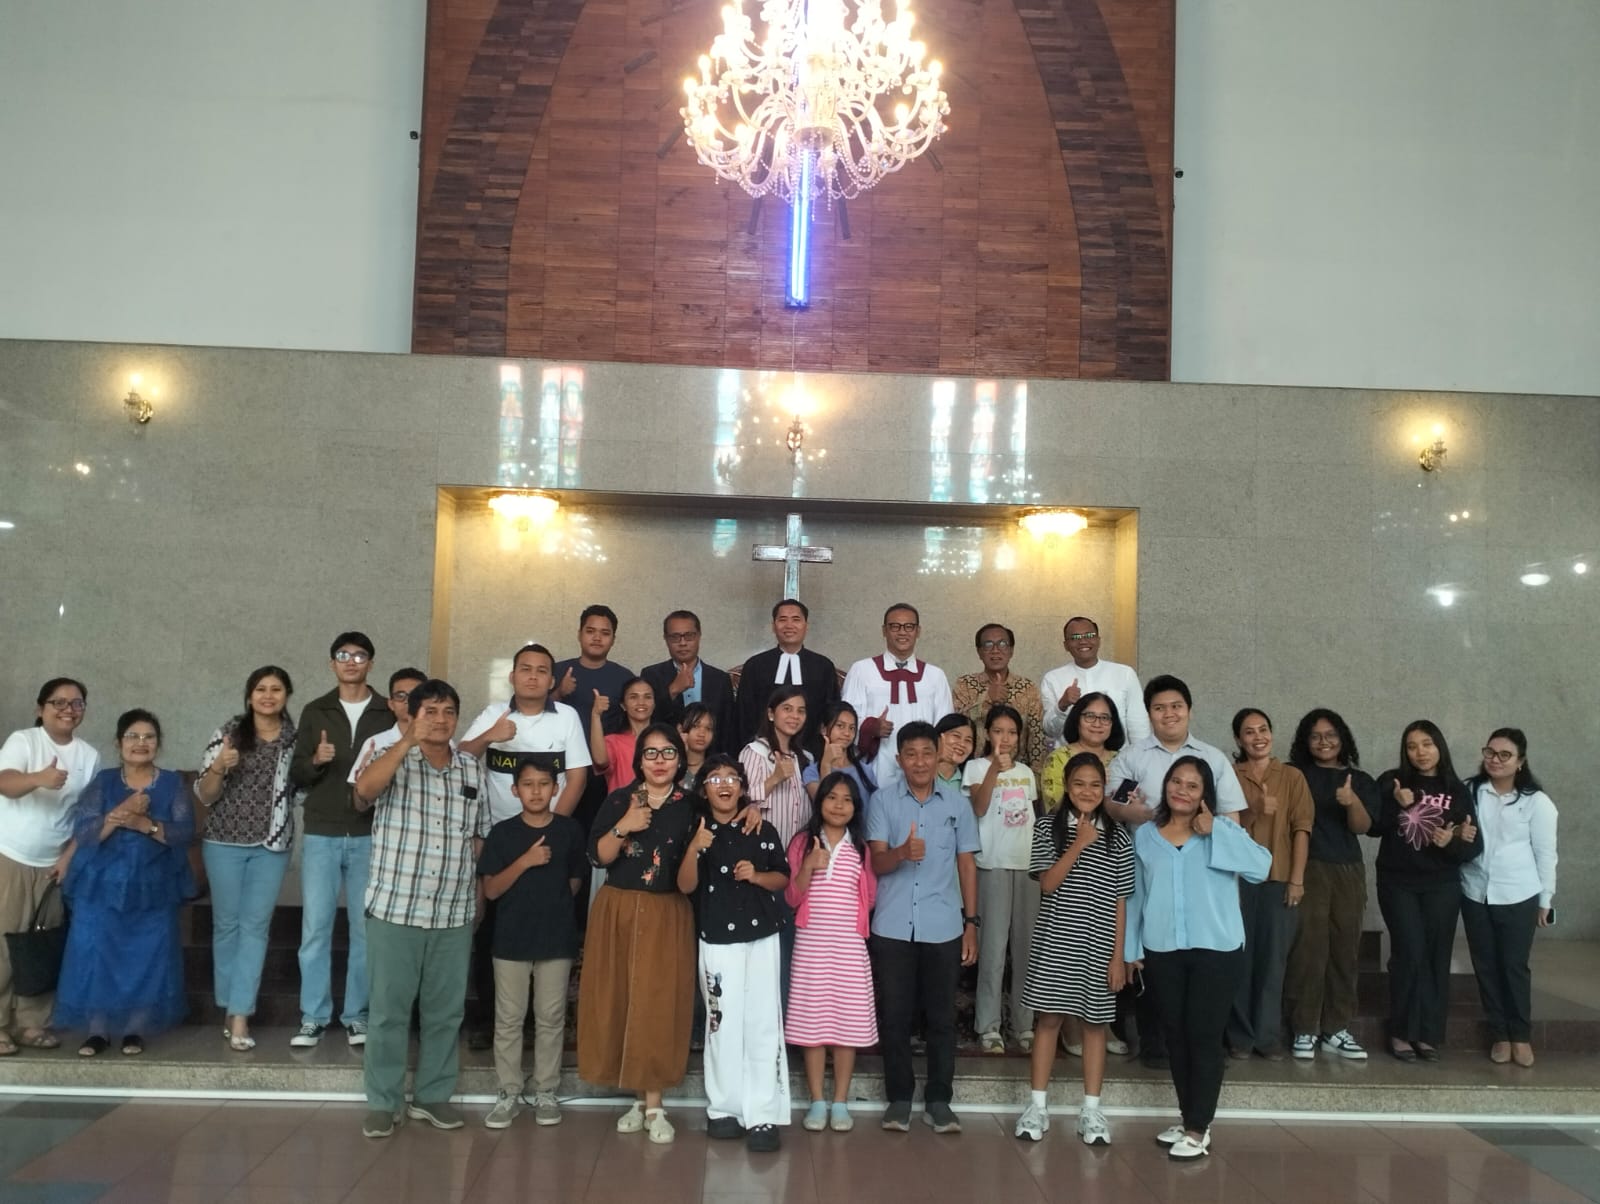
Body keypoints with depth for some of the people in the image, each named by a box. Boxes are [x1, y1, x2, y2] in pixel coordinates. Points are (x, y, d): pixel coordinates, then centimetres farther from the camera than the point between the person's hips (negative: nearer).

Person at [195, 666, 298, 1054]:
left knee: (255, 926, -1)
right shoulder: (228, 733, -2)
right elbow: (204, 796, -1)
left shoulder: (297, 738, 3)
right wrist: (218, 767, -21)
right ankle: (231, 1007, 22)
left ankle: (239, 1016, 0)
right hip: (225, 842, -1)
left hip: (272, 845, 1)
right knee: (227, 924, 8)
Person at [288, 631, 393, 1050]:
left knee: (366, 929, 4)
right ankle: (314, 1017, 13)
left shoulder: (389, 714, 4)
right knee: (315, 928, 2)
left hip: (370, 836, -1)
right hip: (321, 835, 1)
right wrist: (315, 760, -14)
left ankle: (357, 1016, 14)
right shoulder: (314, 712, 8)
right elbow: (296, 775, 6)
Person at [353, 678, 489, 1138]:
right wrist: (408, 741, -29)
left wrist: (478, 900, 10)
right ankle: (382, 1102, 18)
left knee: (445, 1010, 11)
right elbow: (364, 790, -26)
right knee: (389, 1009, 5)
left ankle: (432, 1095, 25)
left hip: (454, 915, 3)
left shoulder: (472, 768, 7)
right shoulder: (394, 760, -3)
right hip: (395, 910, -3)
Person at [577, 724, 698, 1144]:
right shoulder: (618, 800, 2)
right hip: (618, 911, 1)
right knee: (619, 1001, 4)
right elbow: (598, 857, -4)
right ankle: (638, 1098, 18)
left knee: (658, 1006, -2)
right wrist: (623, 827, -17)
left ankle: (654, 1105, 7)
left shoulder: (690, 806, 2)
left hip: (667, 916, -1)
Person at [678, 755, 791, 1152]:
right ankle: (724, 1109, 17)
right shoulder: (697, 832, 1)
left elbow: (783, 878, 10)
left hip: (762, 937, 1)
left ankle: (763, 1116, 3)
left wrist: (757, 876, -11)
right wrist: (694, 849, -23)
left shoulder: (764, 831, 4)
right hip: (717, 940, -1)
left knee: (764, 1024, -2)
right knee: (722, 1024, 3)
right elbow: (685, 886, -6)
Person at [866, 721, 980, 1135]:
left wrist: (971, 923, 6)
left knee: (942, 1015, 6)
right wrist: (902, 853, -30)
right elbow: (876, 862, -7)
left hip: (944, 927, 1)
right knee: (894, 1014, 5)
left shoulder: (957, 804, 4)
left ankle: (938, 1098, 17)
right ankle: (899, 1096, 18)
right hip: (892, 926, -1)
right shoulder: (882, 800, -1)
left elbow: (967, 863, 9)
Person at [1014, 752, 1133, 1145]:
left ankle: (1091, 1111, 16)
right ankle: (1037, 1106, 13)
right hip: (1055, 942, -1)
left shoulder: (1118, 836, 3)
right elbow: (1047, 883, -10)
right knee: (1048, 1018, 3)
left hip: (1099, 946, 1)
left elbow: (1120, 901, 3)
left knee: (1096, 1022, 7)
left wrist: (1119, 955, 0)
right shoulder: (1049, 826, -1)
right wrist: (1079, 844, -18)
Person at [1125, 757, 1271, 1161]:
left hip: (1216, 950, -3)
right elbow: (1136, 895, 8)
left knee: (1204, 1036, 0)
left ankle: (1199, 1129, 10)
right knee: (1175, 1035, 11)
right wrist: (1132, 948, 7)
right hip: (1162, 951, 3)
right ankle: (1188, 1120, 25)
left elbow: (1261, 867, -17)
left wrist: (1214, 833, -18)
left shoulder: (1223, 830, -1)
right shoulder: (1144, 835, 6)